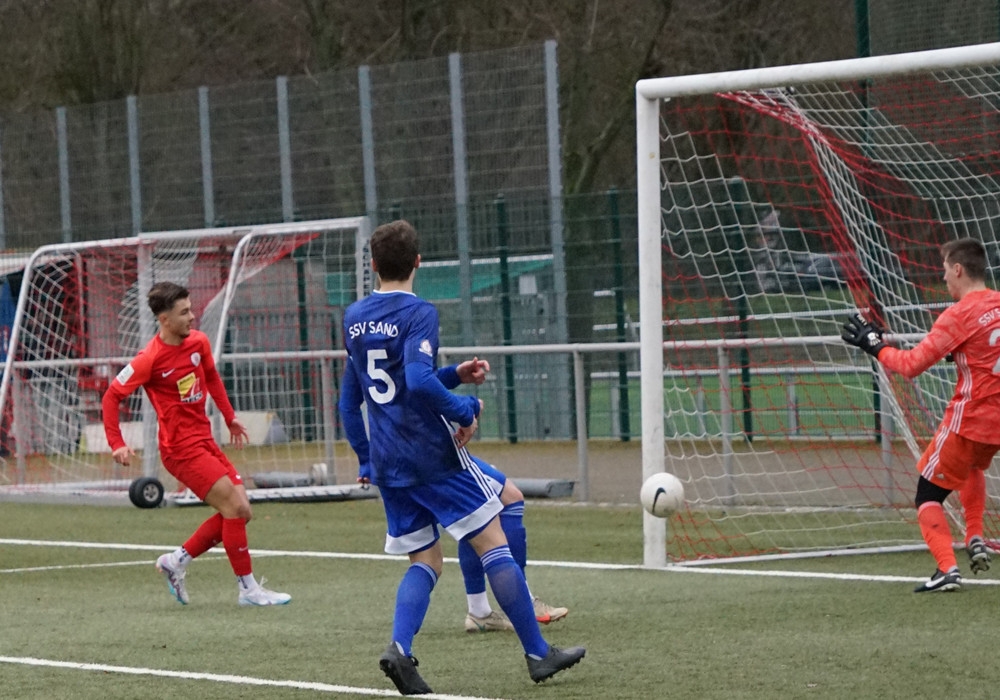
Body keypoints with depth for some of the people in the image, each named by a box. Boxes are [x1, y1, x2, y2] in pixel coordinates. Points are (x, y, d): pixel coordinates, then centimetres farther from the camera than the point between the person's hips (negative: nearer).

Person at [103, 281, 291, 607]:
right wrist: (117, 444, -17)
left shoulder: (198, 342, 3)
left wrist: (229, 416, 21)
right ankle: (248, 589, -5)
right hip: (181, 447, -8)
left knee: (240, 512, 3)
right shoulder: (150, 359, -16)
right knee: (234, 507, -14)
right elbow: (111, 397, -10)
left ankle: (176, 561, 16)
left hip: (206, 441, 8)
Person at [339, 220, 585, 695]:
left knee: (425, 562, 11)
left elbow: (349, 398, 19)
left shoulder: (353, 318, 11)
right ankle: (538, 654, 4)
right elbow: (420, 381, -27)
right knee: (494, 546, 2)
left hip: (387, 464, 7)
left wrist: (365, 458, 26)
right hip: (433, 455, -7)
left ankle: (400, 647, -14)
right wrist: (465, 410, -14)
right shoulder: (418, 313, -12)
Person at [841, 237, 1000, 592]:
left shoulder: (959, 314, -15)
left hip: (969, 420, -7)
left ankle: (947, 568, -12)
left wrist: (875, 346, -2)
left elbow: (912, 364, -16)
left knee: (928, 494, 3)